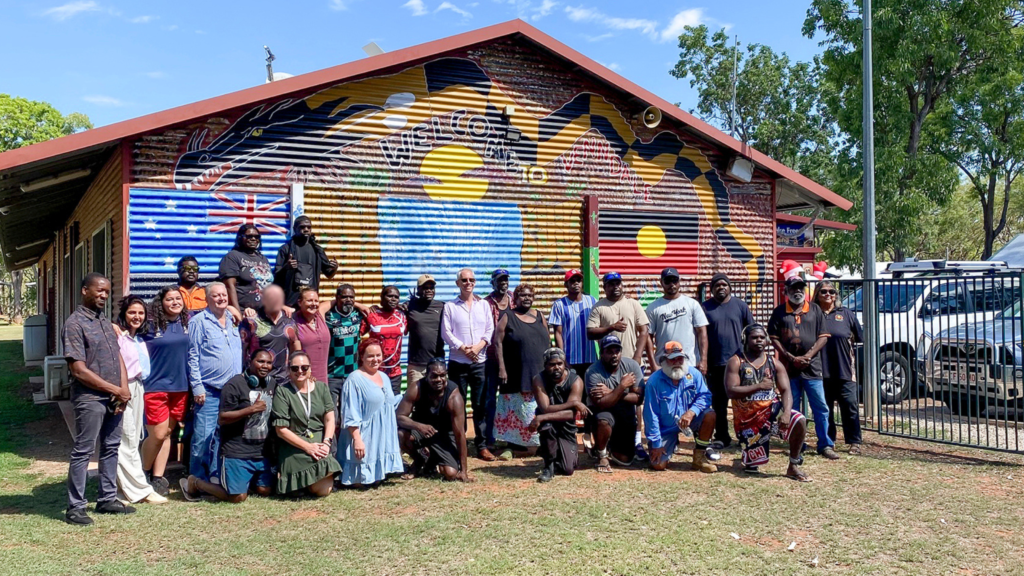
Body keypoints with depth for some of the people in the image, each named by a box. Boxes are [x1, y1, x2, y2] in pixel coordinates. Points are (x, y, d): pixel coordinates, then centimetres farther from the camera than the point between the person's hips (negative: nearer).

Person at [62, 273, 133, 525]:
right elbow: (79, 370, -16)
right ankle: (75, 508, 6)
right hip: (90, 399, -8)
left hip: (114, 398, 8)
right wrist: (115, 389, -13)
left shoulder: (105, 322, 14)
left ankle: (107, 499, 23)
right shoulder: (75, 324, -11)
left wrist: (124, 388, -2)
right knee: (82, 452, -1)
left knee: (111, 448, 13)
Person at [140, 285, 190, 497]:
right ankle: (143, 474, 20)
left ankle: (158, 477, 18)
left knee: (167, 433, 10)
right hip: (156, 386, -4)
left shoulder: (188, 322, 5)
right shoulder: (151, 324, -7)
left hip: (180, 386, 4)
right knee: (157, 434, -2)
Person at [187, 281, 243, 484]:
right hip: (209, 391, -6)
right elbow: (193, 356, -6)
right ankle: (198, 481, 4)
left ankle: (216, 477, 20)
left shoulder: (233, 321, 14)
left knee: (223, 437, 11)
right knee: (203, 438, -5)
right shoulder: (199, 321, -2)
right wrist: (197, 386, -11)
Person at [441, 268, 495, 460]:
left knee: (480, 405, 3)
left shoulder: (483, 305, 11)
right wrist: (462, 348, -14)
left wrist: (480, 345, -11)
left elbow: (490, 330, 5)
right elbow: (446, 332, -2)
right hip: (458, 362, -1)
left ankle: (482, 446, 9)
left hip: (480, 362, 2)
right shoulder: (450, 306, 5)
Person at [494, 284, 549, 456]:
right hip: (516, 375, -3)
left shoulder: (539, 316, 12)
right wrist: (501, 368, -13)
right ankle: (512, 445, 10)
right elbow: (498, 343, -6)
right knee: (516, 411, 2)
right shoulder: (508, 317, 0)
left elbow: (548, 343, 14)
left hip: (540, 374, 3)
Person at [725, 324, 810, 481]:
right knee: (753, 464, -3)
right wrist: (759, 386, -22)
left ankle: (793, 467, -11)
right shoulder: (736, 362, -4)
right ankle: (747, 457, 38)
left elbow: (786, 391, -4)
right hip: (748, 418, -2)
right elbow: (731, 391, -16)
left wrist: (786, 413, -23)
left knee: (799, 421, -28)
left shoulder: (775, 364, 6)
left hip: (773, 410, 2)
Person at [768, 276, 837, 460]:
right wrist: (792, 358, -10)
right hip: (789, 367, 0)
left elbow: (823, 336, 3)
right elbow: (774, 338, 0)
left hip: (812, 367, 0)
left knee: (820, 407, 0)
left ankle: (825, 444, 8)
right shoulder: (779, 312, 4)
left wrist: (808, 355, -10)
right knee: (792, 408, 7)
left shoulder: (815, 310, 7)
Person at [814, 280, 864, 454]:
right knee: (825, 408, 8)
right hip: (822, 372, 0)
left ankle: (854, 442, 9)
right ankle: (827, 441, 20)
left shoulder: (846, 314, 6)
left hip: (845, 371, 0)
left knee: (850, 406, 0)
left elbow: (859, 338, 11)